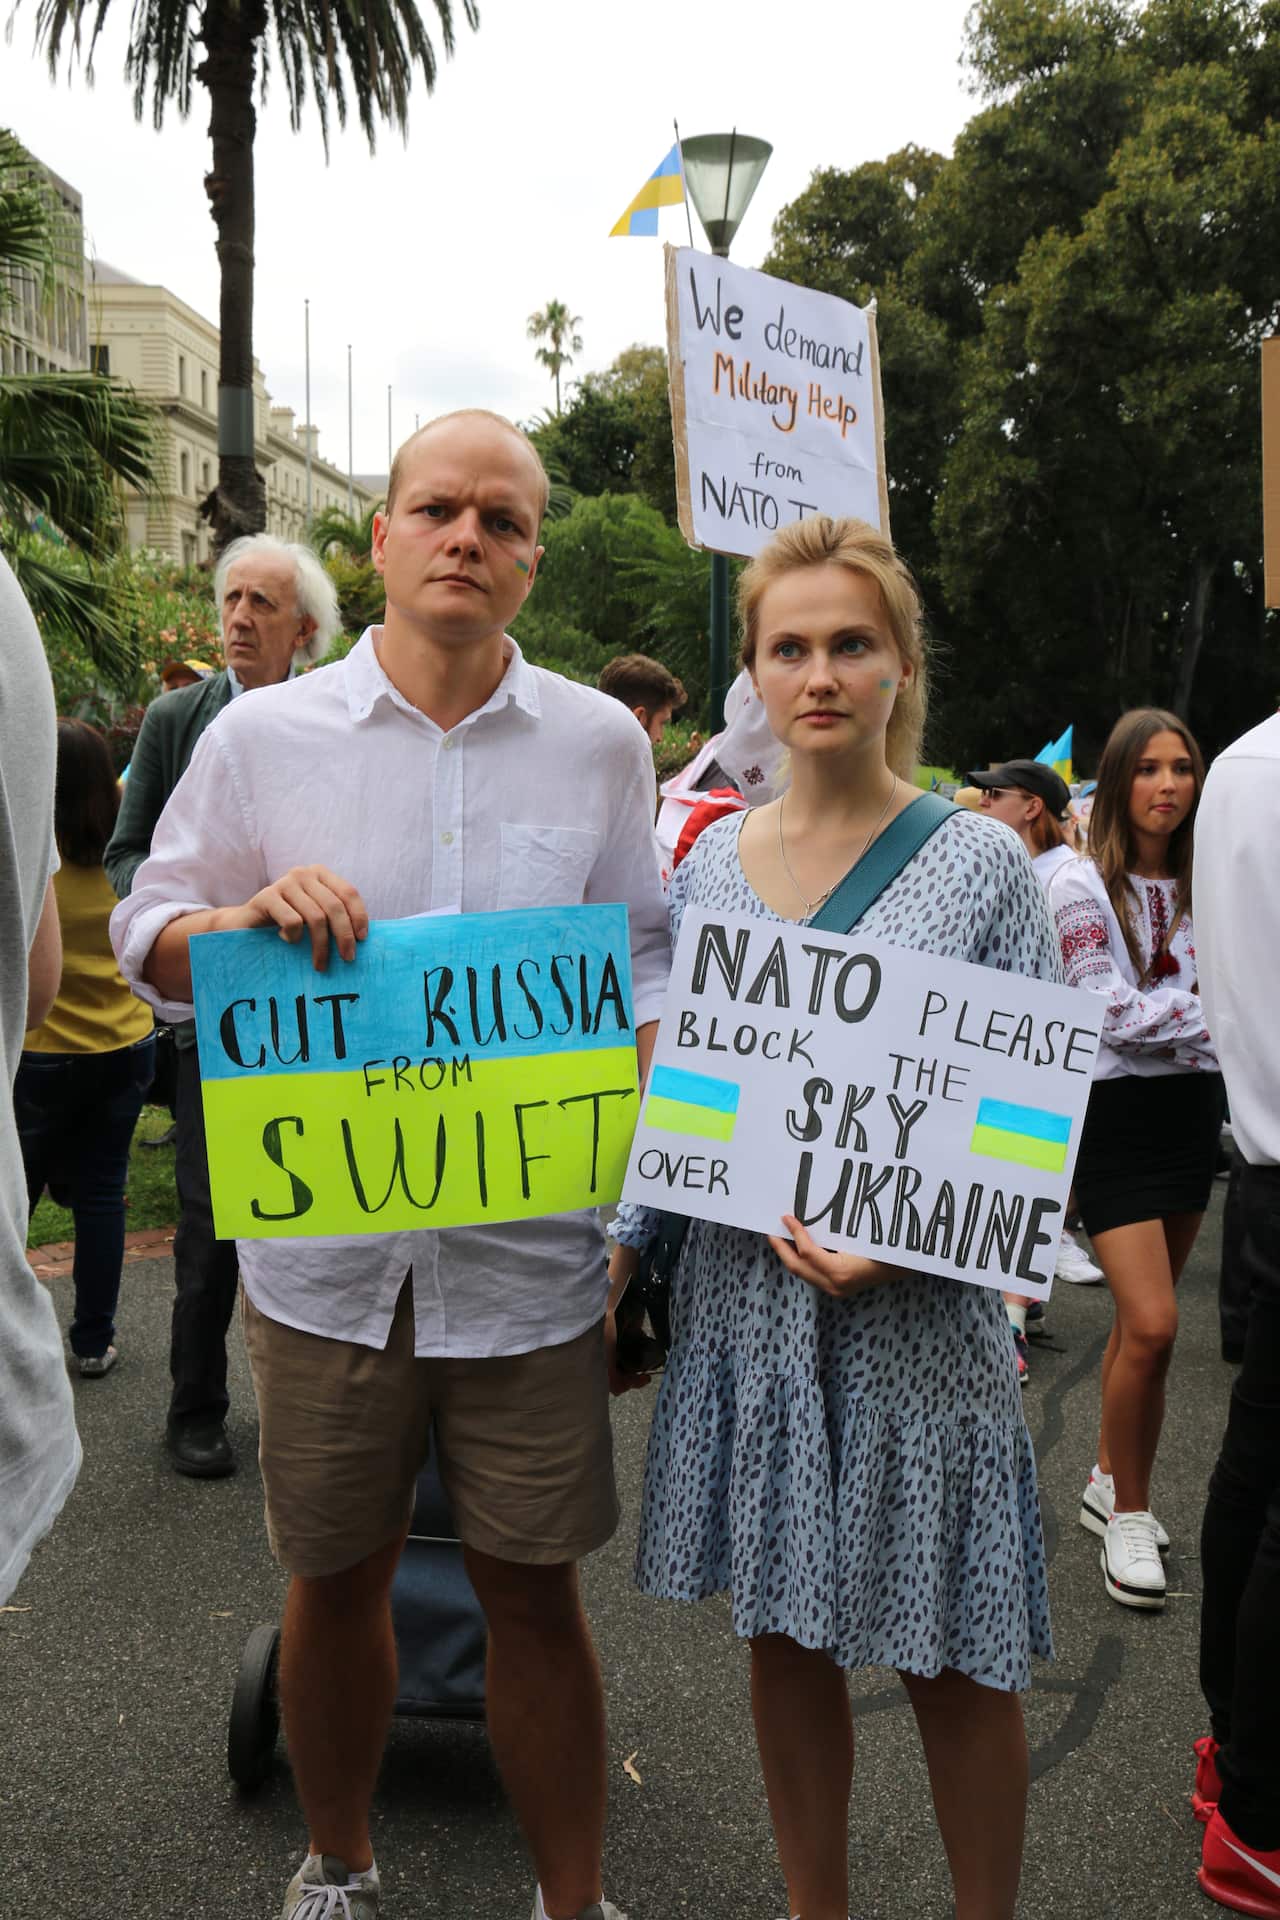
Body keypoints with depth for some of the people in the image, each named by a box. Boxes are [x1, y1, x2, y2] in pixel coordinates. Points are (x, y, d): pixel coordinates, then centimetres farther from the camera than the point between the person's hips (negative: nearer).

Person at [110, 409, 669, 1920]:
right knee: (334, 1580, 16)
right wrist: (254, 916, -13)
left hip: (527, 1249, 0)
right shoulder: (261, 736, 2)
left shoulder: (600, 743, 4)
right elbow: (146, 939, 6)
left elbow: (644, 959, 10)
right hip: (324, 1243, 1)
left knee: (535, 1592, 9)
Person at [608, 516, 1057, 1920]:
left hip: (917, 1315, -3)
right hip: (744, 1299, 4)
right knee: (784, 1633, 16)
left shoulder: (982, 865, -5)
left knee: (948, 1658, 9)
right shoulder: (708, 862, 6)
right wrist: (618, 1252, 4)